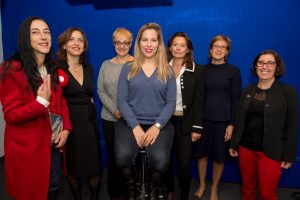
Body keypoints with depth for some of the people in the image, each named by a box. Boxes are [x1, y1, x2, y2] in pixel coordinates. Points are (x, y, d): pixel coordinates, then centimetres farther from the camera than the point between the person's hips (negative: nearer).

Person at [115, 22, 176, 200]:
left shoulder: (167, 71, 9)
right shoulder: (128, 69, 8)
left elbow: (171, 102, 2)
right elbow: (122, 100, 1)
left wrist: (157, 126, -12)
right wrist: (135, 126, -12)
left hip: (159, 124, 0)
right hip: (130, 123, 0)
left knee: (160, 161, -26)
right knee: (123, 157, -27)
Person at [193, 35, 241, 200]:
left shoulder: (234, 71, -1)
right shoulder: (203, 70, 4)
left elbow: (236, 99, -2)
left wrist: (232, 124, -7)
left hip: (223, 119, -1)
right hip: (204, 118, 2)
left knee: (219, 156, 9)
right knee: (201, 153, 9)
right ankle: (201, 185, 31)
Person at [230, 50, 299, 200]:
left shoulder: (288, 92, -6)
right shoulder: (248, 91, 5)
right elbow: (239, 120, 8)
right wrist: (233, 144, 8)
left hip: (271, 151, -3)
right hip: (245, 148, 3)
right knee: (247, 187, 15)